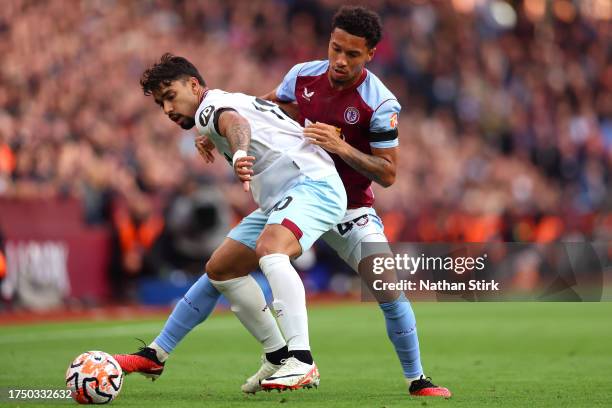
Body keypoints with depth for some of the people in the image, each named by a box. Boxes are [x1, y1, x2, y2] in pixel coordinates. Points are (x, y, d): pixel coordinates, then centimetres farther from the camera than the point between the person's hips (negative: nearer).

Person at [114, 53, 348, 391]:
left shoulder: (210, 106, -7)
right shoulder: (232, 103, 22)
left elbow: (235, 123, -31)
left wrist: (239, 154, -52)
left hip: (313, 182, -11)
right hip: (281, 198, 11)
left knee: (269, 250, -36)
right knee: (220, 269, 13)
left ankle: (302, 363, -44)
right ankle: (279, 357, 15)